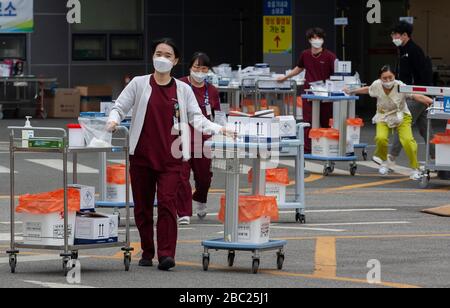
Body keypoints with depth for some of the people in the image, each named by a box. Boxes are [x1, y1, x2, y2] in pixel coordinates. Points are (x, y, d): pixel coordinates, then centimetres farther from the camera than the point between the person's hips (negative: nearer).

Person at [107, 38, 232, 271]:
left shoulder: (183, 90, 9)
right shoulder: (139, 84, 6)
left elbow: (196, 118, 6)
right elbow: (120, 107, 7)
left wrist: (217, 129, -10)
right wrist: (114, 121, -15)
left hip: (170, 156, -1)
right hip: (142, 154, 1)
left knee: (167, 203, -13)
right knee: (142, 205, 7)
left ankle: (166, 254, -18)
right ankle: (147, 252, 21)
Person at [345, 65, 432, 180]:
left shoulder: (400, 87, -23)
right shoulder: (377, 85, -13)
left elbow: (416, 96, -31)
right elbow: (368, 90, 10)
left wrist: (431, 101, -49)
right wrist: (351, 92, 21)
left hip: (401, 117, -2)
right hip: (384, 118, 2)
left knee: (408, 140, -24)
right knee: (381, 138, -26)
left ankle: (415, 169, -5)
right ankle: (383, 162, 7)